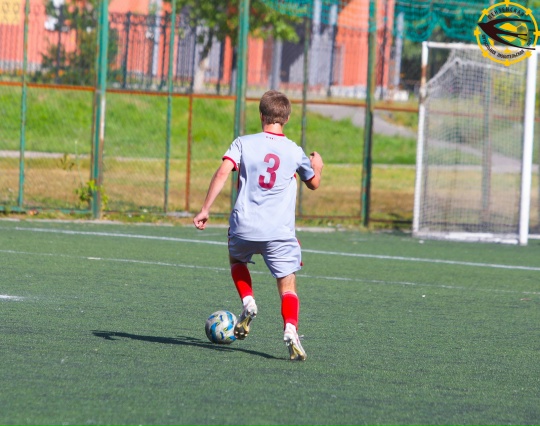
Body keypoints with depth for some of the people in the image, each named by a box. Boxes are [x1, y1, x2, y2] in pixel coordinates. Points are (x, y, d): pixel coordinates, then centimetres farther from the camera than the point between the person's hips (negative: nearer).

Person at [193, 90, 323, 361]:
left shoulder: (243, 143, 1)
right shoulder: (295, 152, 5)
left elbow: (223, 172, -13)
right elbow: (313, 183, 21)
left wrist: (205, 209, -12)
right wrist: (317, 167, 44)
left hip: (244, 226, 0)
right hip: (280, 232, 0)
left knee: (237, 260, 32)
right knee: (287, 286, 2)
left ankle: (247, 302, 10)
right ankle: (290, 329, -23)